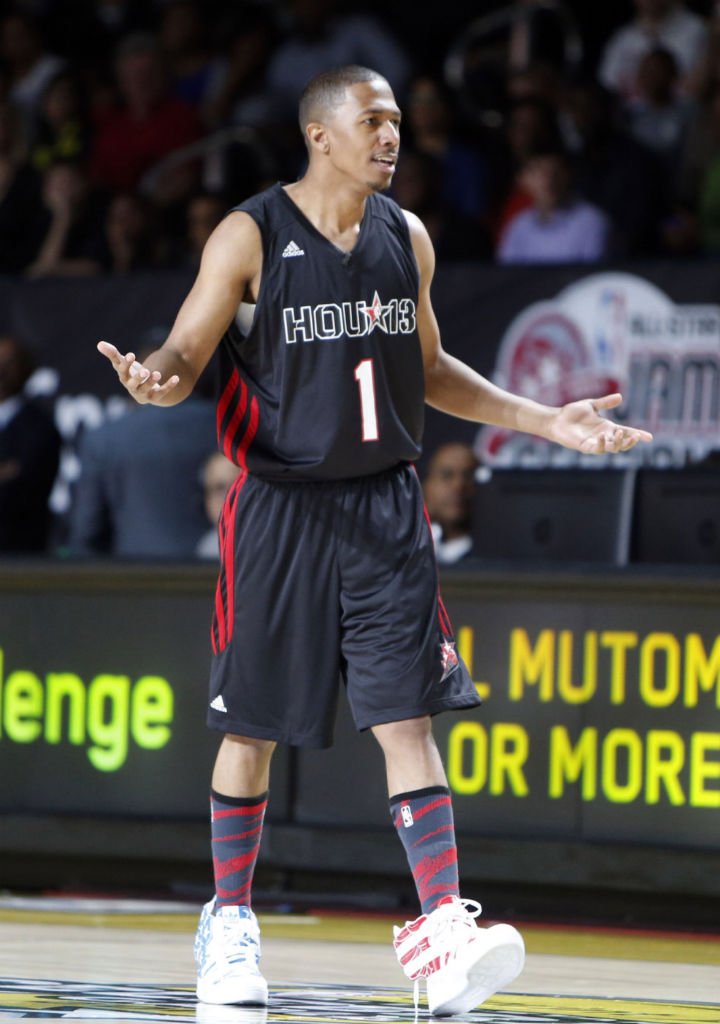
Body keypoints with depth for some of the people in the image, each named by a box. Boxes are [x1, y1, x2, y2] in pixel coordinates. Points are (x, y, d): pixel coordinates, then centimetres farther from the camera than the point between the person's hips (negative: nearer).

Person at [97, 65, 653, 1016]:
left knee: (407, 715, -7)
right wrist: (153, 381, -31)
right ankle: (229, 923, 23)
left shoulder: (407, 237, 7)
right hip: (281, 505, -3)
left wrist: (547, 421, 13)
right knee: (253, 724, 6)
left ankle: (444, 936, -15)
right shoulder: (251, 236, -7)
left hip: (385, 504, 3)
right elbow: (184, 357, -7)